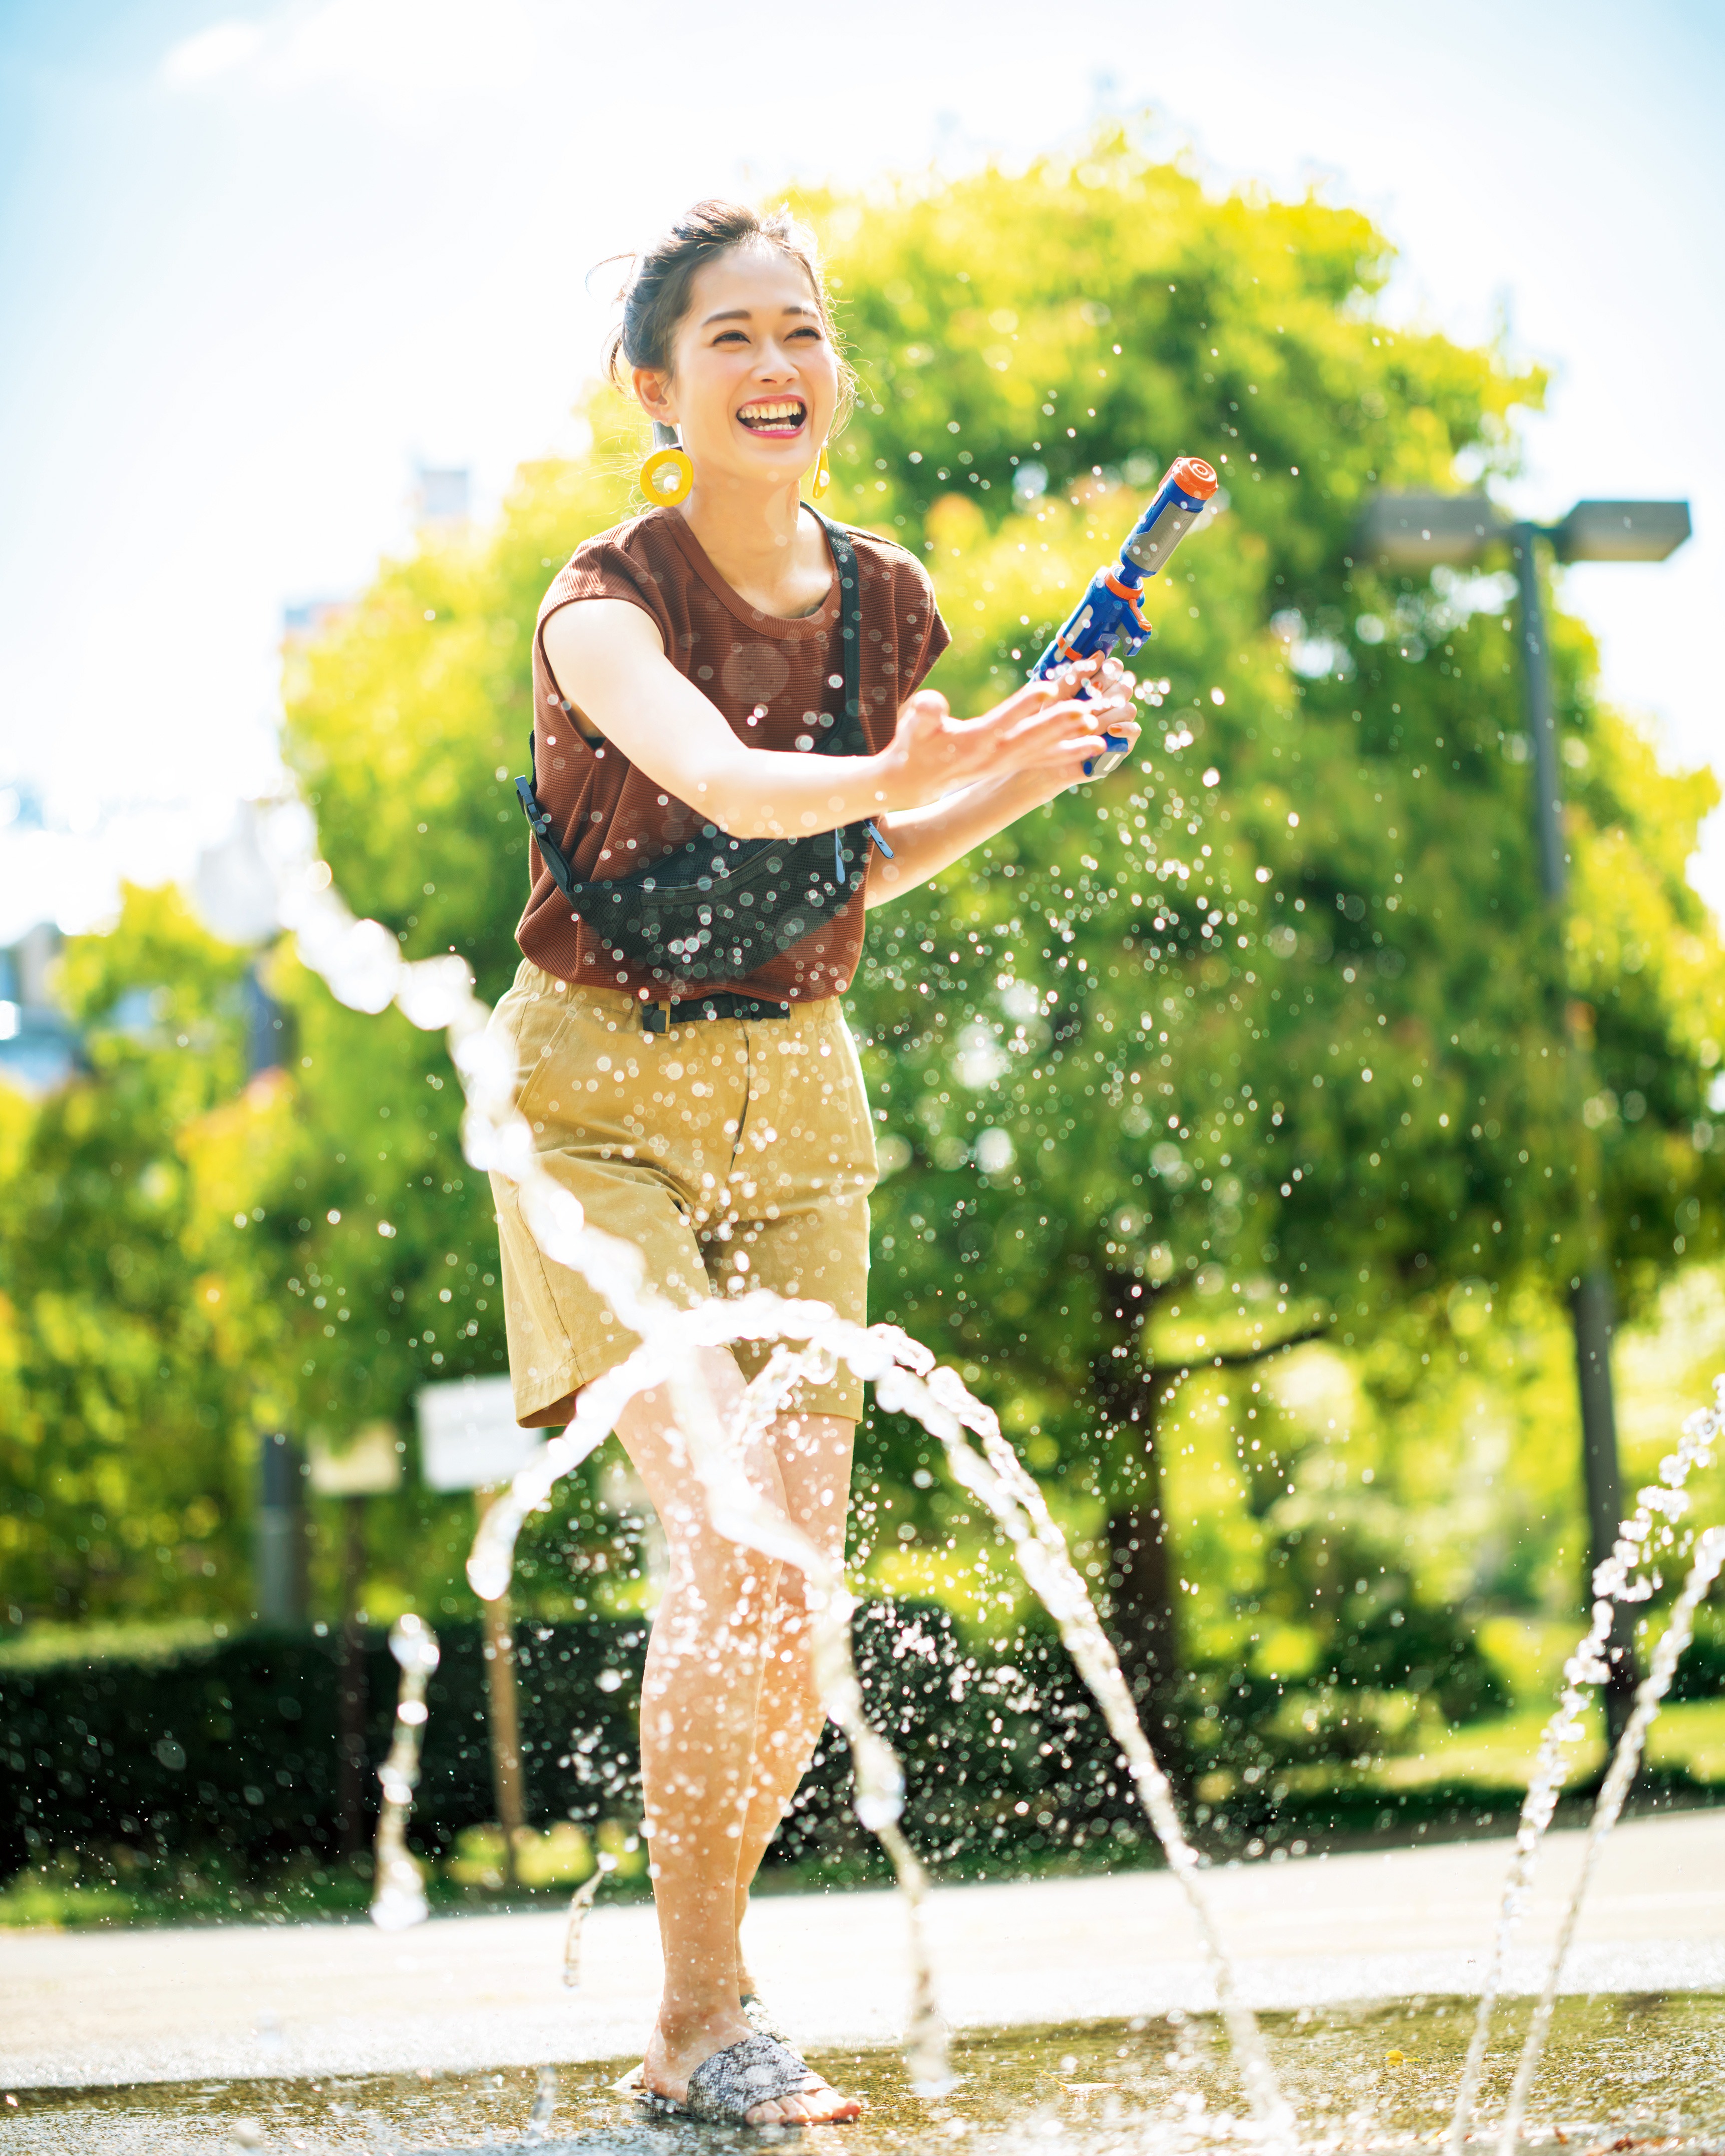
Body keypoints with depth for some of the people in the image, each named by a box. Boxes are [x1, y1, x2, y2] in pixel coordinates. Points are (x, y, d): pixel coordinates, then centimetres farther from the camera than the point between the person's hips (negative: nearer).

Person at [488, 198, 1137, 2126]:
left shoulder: (889, 607, 3)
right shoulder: (605, 602, -15)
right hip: (600, 1099, -5)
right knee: (730, 1540, -21)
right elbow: (716, 778, -36)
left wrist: (1031, 772, 1)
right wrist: (892, 775, -56)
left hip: (797, 1101, 5)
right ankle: (704, 2020, -9)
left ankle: (696, 2017, 17)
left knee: (795, 1585, 0)